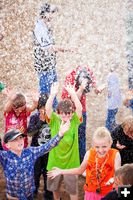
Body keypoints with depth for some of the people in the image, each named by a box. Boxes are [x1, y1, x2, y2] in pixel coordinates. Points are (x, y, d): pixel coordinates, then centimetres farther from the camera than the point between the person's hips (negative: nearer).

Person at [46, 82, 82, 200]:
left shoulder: (75, 121, -9)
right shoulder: (54, 120, -9)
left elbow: (79, 108, -27)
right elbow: (47, 109, -26)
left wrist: (73, 94, -38)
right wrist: (53, 95, -39)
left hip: (70, 161, -1)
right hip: (55, 160, 2)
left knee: (72, 188, 13)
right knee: (54, 186, 23)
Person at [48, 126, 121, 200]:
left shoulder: (115, 155, -18)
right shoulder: (89, 154, -12)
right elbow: (80, 170, 4)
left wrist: (113, 179, -40)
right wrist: (61, 171, 1)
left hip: (107, 194, -2)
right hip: (91, 192, 2)